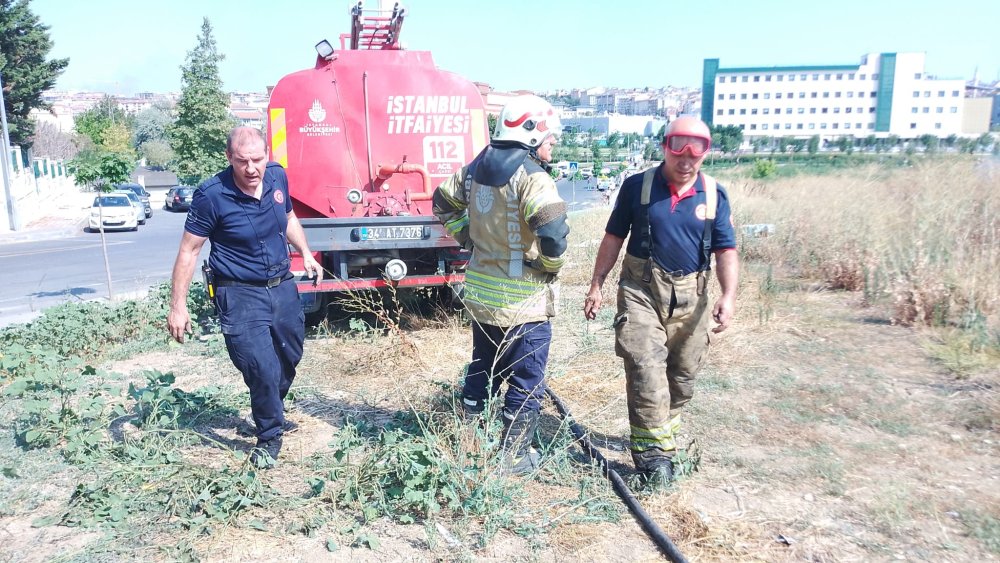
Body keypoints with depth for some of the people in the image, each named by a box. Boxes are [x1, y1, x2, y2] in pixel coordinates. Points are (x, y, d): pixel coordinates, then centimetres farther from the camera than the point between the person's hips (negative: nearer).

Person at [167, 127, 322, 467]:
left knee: (290, 358, 20)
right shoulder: (212, 195, -19)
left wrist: (306, 254, 9)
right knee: (263, 370, -11)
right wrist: (178, 306, -14)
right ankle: (269, 438, 14)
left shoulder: (277, 177, -3)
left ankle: (272, 413, 47)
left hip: (282, 287, 6)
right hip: (241, 295, -6)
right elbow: (189, 250, -13)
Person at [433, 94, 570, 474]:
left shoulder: (478, 166, 5)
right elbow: (553, 230, -32)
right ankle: (514, 456, 22)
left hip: (480, 291, 8)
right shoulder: (531, 176, -20)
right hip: (523, 300, -7)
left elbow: (443, 202, 18)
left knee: (482, 370, 23)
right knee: (526, 382, 10)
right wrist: (552, 264, -14)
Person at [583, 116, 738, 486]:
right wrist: (596, 285, 1)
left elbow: (726, 251, 1)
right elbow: (614, 238, 3)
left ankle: (660, 435, 32)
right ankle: (653, 449, -3)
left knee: (682, 375, 12)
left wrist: (729, 295, -13)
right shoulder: (637, 186, -3)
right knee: (646, 369, -11)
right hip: (641, 291, -2)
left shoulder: (714, 195, 1)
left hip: (690, 298, 3)